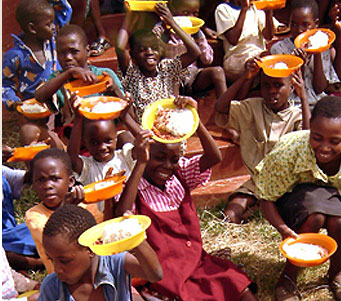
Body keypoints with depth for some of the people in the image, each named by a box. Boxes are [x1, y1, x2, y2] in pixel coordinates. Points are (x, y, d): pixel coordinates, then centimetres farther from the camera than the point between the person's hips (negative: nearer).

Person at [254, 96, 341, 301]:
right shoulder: (289, 151, -29)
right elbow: (267, 198, -20)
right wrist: (283, 228, -37)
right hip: (293, 197, -2)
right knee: (315, 216, -36)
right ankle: (289, 276, -12)